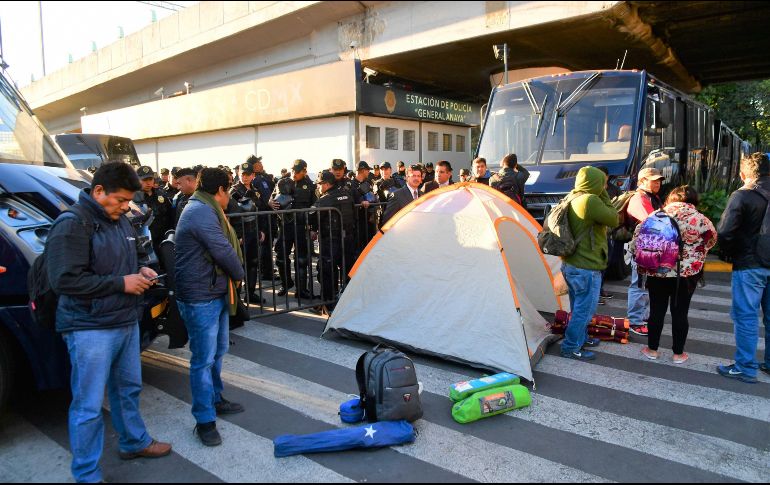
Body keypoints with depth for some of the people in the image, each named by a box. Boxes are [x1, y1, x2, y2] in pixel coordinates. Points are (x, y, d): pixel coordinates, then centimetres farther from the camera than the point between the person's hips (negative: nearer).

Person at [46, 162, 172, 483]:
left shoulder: (120, 222, 11)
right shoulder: (72, 224, -16)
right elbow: (64, 280, -24)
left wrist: (140, 271, 3)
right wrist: (121, 283, -20)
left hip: (127, 322, 8)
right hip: (91, 329, -8)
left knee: (129, 389, 21)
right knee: (88, 405, 3)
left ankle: (135, 442, 40)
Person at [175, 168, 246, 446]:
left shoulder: (204, 210, 16)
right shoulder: (201, 212, -20)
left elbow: (224, 246, 17)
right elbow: (223, 251, -22)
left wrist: (233, 275, 7)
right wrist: (239, 274, -4)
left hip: (216, 293, 11)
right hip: (201, 298, -11)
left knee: (218, 351, 21)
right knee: (204, 358, -2)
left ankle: (215, 399, 38)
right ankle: (205, 421, 9)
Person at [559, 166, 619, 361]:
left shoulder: (571, 198, 7)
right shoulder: (591, 200, -21)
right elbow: (614, 220, -10)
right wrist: (605, 196, -5)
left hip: (570, 264, 9)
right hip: (587, 268, -9)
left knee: (579, 306, 23)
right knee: (584, 309, 4)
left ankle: (580, 338, 39)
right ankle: (571, 348, 13)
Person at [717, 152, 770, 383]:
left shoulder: (742, 195, -12)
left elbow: (724, 231, -16)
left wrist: (730, 254, 0)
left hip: (749, 265, -6)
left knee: (746, 316, 0)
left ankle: (745, 368, 5)